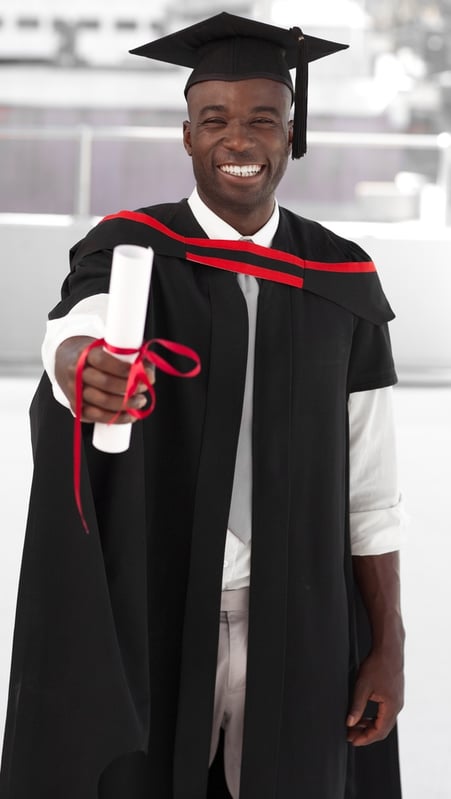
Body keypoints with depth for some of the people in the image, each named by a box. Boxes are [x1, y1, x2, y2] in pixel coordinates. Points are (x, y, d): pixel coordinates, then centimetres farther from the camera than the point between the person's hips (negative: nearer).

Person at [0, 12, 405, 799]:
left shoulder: (341, 282, 2)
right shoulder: (130, 251, -5)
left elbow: (370, 484, 4)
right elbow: (73, 335, -28)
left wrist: (388, 644, 2)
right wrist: (86, 369, -52)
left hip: (296, 629, 2)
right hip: (149, 620, -2)